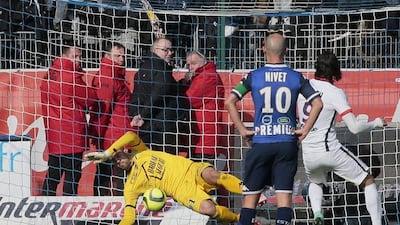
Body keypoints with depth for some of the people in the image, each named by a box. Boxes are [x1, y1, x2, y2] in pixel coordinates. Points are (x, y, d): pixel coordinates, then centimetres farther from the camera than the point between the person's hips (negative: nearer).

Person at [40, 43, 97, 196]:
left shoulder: (50, 76, 11)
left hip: (53, 133, 8)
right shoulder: (71, 77, -14)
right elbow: (91, 98, -7)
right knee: (72, 174, -5)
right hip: (71, 134, -8)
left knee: (53, 173, 14)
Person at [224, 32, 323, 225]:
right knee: (284, 192, 0)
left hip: (260, 142, 0)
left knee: (251, 194, 8)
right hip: (287, 142, 0)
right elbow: (317, 103, -4)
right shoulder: (296, 77, 2)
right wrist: (305, 130, 1)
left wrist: (242, 130, -2)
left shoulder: (253, 77, 0)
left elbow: (229, 102, -7)